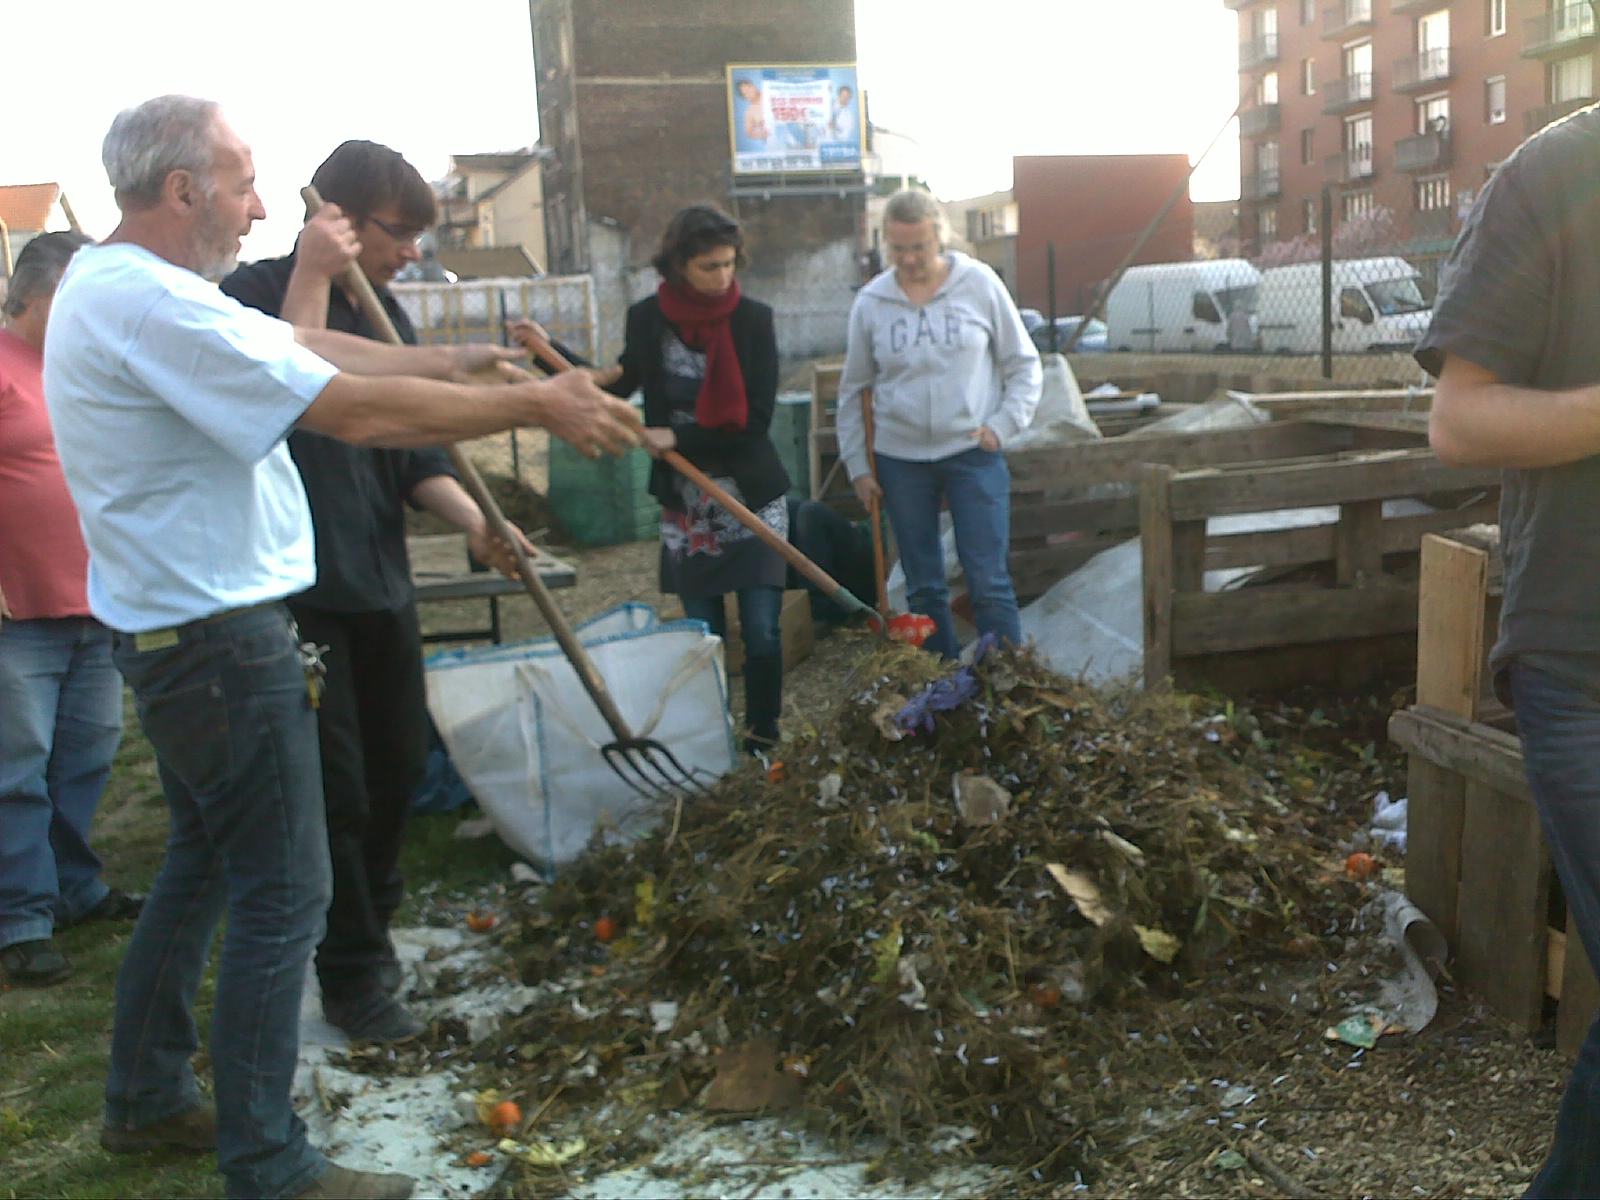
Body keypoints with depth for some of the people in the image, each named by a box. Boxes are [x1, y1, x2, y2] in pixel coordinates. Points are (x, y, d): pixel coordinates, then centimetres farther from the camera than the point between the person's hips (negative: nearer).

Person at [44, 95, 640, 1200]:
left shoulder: (119, 285, 12)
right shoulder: (149, 303, -22)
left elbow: (299, 355, 10)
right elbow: (356, 411, -26)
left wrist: (461, 361, 4)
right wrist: (532, 405, -18)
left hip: (176, 631, 11)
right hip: (220, 638, -11)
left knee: (205, 860, 23)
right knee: (283, 897, -2)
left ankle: (147, 1099, 37)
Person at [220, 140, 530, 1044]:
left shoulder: (383, 311, 13)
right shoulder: (258, 290, -9)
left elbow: (413, 449, 12)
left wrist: (473, 518, -3)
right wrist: (314, 272, -23)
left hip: (380, 577, 7)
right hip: (300, 585, -7)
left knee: (399, 764, 16)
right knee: (337, 785, 0)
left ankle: (373, 924, 39)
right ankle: (354, 974, 17)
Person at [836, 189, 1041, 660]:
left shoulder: (980, 285, -3)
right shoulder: (870, 302, 1)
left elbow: (1024, 365, 4)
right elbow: (853, 391, 9)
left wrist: (1002, 425, -8)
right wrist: (857, 465, 6)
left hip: (973, 453, -2)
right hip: (900, 461, 2)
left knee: (989, 583, -3)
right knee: (923, 587, 10)